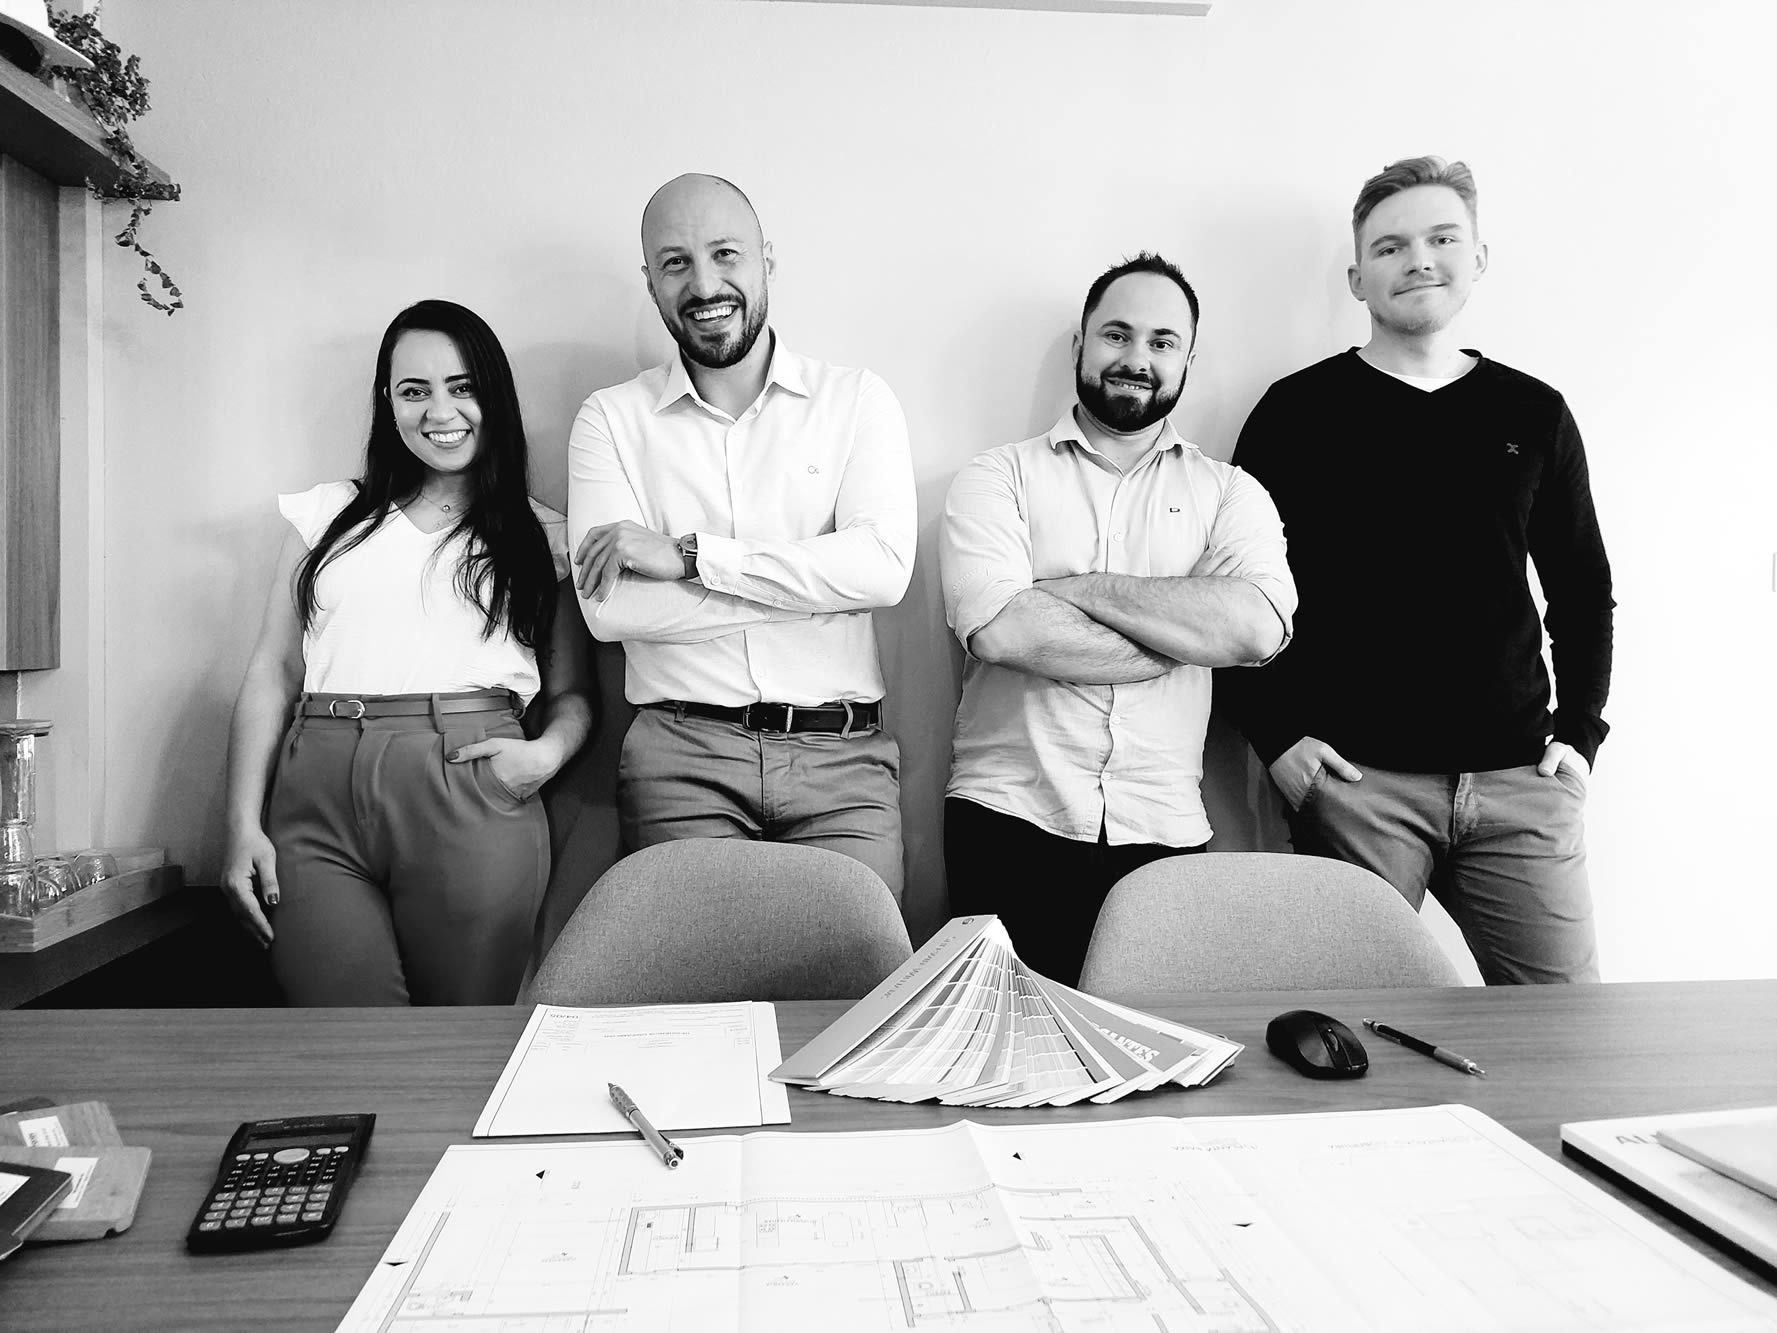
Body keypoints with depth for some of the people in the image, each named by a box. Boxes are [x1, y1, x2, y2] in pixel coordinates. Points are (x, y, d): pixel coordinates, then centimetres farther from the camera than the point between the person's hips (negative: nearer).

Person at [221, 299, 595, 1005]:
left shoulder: (543, 535, 12)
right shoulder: (331, 512, 16)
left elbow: (572, 693, 12)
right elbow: (273, 672, 13)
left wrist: (548, 752, -10)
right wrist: (243, 825, 4)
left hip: (471, 796, -1)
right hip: (317, 799, 2)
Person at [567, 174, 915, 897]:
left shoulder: (857, 399, 8)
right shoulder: (610, 419, 8)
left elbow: (885, 566, -8)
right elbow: (608, 608, -6)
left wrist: (688, 554, -10)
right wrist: (817, 585, -7)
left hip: (841, 755, 0)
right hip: (679, 754, 0)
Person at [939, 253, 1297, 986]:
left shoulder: (1227, 493, 9)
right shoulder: (999, 476, 4)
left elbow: (1258, 627, -11)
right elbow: (999, 628, -14)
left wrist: (1076, 587, -11)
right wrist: (1184, 640, -8)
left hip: (1163, 834, 2)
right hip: (1008, 822, -1)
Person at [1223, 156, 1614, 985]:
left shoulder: (1533, 414, 11)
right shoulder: (1299, 411, 2)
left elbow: (1583, 591, 18)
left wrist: (1580, 730, 7)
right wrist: (1276, 735, -6)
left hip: (1522, 778, 3)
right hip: (1354, 780, -3)